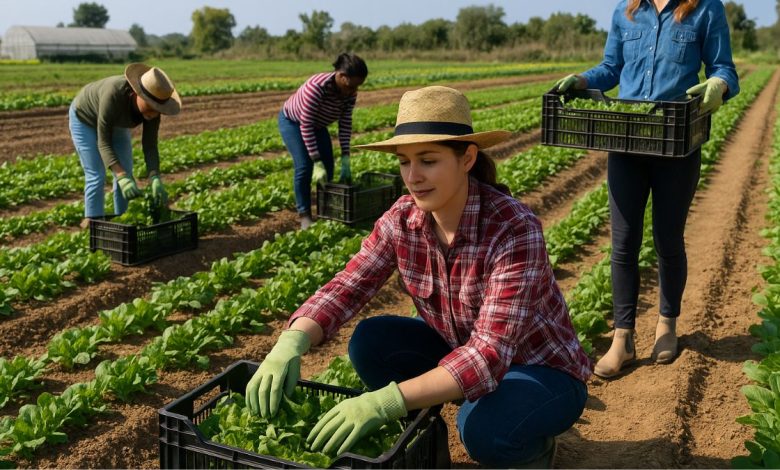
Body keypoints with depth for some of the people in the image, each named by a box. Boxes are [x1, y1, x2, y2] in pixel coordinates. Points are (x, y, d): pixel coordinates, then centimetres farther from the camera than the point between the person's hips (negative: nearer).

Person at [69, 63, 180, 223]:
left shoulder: (152, 105, -27)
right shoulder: (113, 95, -43)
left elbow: (150, 146, -24)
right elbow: (103, 144, -38)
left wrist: (156, 180, -37)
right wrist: (122, 178, -49)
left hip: (114, 122, 5)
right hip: (84, 119, -5)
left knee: (126, 175, 1)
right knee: (96, 177, -11)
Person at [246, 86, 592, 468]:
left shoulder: (514, 230, -32)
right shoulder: (401, 220, -14)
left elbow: (490, 354, -39)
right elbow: (345, 289, -16)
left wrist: (386, 402, -50)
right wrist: (291, 342, -38)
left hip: (542, 368, -4)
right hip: (461, 350, 5)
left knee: (485, 427, -35)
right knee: (370, 342, -18)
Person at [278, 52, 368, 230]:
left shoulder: (350, 92, -22)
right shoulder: (316, 87, -40)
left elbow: (345, 123, -14)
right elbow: (306, 126, -35)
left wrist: (345, 159, -20)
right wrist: (317, 162, -34)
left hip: (317, 125, 6)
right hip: (292, 121, -6)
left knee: (328, 167, -2)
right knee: (304, 166, -18)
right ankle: (304, 215, -6)